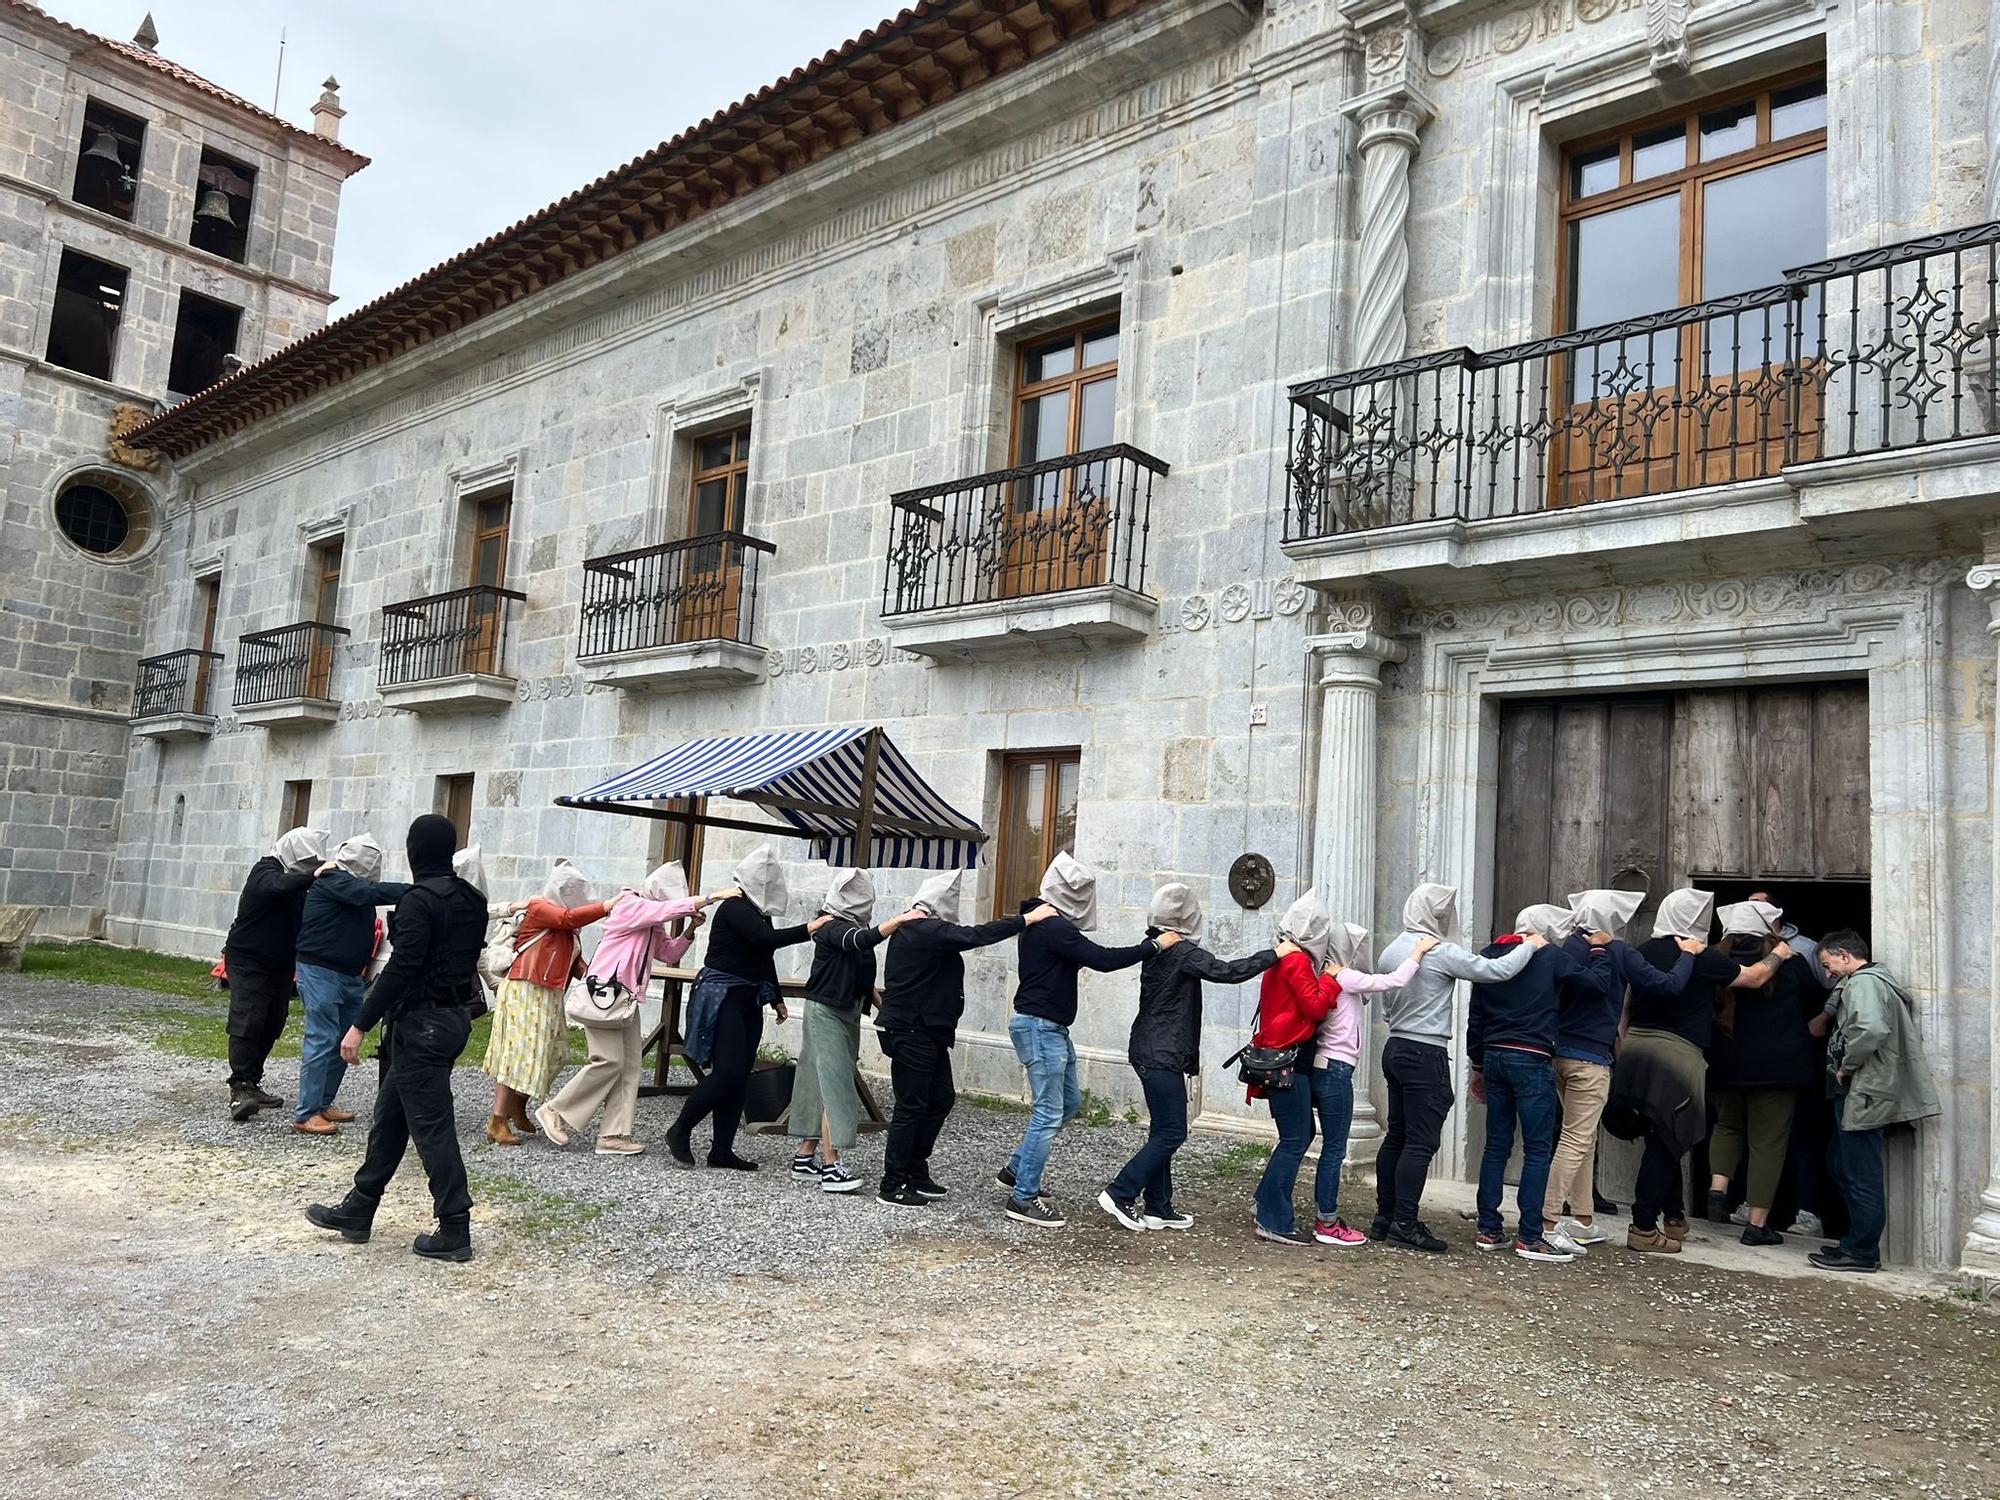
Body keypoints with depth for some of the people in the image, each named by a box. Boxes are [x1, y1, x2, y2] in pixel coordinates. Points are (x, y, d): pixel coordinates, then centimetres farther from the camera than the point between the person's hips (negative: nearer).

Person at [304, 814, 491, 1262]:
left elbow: (401, 968, -22)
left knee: (430, 1126, -3)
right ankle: (357, 1211, 30)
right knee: (389, 1118, 19)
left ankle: (454, 1231, 2)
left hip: (421, 1023, -9)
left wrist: (361, 1025, -19)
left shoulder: (420, 900, -17)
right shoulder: (472, 899, 9)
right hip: (454, 1017, 9)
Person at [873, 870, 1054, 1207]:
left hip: (927, 1032, 11)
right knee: (911, 1106, -4)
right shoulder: (925, 931, -19)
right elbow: (975, 936, -25)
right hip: (911, 1033, -11)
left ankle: (916, 1173, 23)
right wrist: (1028, 919, -21)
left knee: (940, 1100, 14)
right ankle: (892, 1186, 4)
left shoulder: (916, 930, 16)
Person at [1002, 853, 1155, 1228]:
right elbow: (1102, 959, -23)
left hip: (1051, 1028, 11)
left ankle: (1016, 1169, 27)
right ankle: (1023, 1198, 2)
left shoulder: (1045, 922, 14)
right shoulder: (1054, 926, -19)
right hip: (1039, 1027, -11)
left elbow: (1085, 958, 15)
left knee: (1069, 1102, 18)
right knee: (1049, 1112, -6)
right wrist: (1153, 946, -16)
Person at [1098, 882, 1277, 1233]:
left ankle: (1158, 1208, 17)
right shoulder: (1183, 951, -16)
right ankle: (1120, 1194, -3)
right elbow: (1227, 971, -22)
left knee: (1163, 1131, 13)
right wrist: (1274, 954, -15)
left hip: (1150, 1052, 9)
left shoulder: (1156, 948, 10)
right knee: (1171, 1132, -4)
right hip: (1163, 1055, -9)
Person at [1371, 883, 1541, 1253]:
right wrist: (1530, 945, 2)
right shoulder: (1442, 952, -14)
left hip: (1395, 1048, 8)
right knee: (1421, 1143, -5)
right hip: (1427, 1055, -8)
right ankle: (1404, 1223, -4)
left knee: (1396, 1136, 13)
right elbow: (1497, 970, -13)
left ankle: (1384, 1216, 17)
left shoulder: (1390, 952, 9)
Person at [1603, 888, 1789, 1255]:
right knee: (1664, 1142, -1)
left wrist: (1624, 1045, 23)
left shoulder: (1644, 951, 8)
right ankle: (1643, 1228, -1)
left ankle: (1674, 1216, 28)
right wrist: (1778, 955, 28)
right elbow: (1754, 977, 9)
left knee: (1663, 1141, 17)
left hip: (1636, 1048, 6)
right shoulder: (1704, 958, -7)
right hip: (1677, 1055, -6)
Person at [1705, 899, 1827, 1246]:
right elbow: (1818, 1004, 8)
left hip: (1726, 1066, 3)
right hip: (1777, 1067, -2)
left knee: (1727, 1125, 24)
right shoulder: (1790, 963, -8)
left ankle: (1718, 1188, 2)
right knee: (1768, 1140, 5)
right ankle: (1758, 1223, 6)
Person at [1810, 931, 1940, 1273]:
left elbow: (1871, 1029, -29)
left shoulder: (1863, 982, -13)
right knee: (1845, 1171, 16)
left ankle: (1861, 1252, 4)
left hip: (1863, 1093, -10)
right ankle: (1857, 1244, 22)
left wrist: (1846, 1066, -17)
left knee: (1860, 1176, -3)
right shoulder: (1877, 981, 19)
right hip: (1859, 1093, 10)